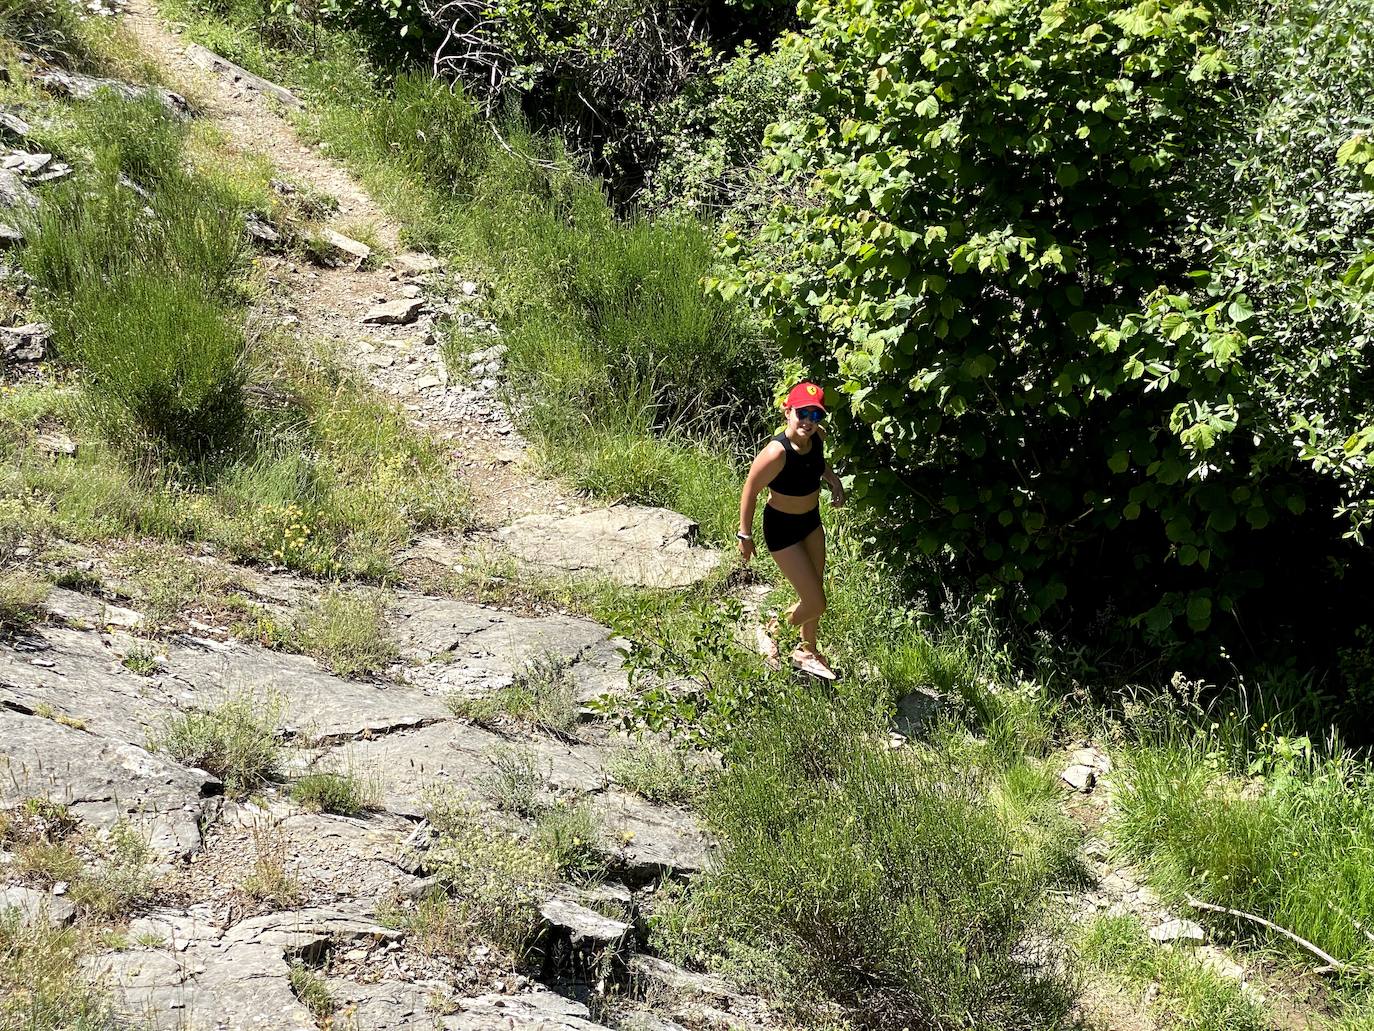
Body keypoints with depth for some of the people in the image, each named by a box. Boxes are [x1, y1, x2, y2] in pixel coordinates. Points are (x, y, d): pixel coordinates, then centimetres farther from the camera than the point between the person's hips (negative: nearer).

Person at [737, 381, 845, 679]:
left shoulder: (817, 436, -14)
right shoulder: (777, 453, -35)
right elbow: (750, 492, -21)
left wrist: (834, 481, -5)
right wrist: (745, 535, -13)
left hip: (811, 520, 7)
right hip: (783, 528, -7)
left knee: (815, 595, 22)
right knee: (815, 604, 0)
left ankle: (808, 651, 46)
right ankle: (772, 632, 29)